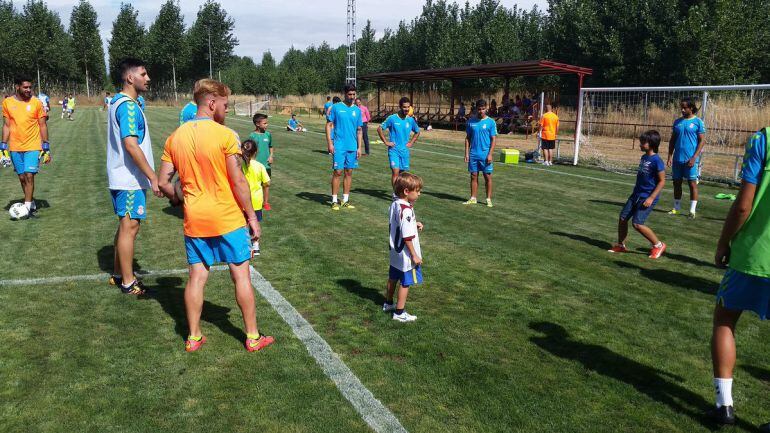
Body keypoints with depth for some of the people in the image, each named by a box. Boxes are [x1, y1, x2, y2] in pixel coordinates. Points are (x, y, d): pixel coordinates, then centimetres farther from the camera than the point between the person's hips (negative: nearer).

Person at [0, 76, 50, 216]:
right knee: (22, 177, 8)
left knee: (29, 176, -10)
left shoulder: (36, 103, -3)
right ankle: (31, 203, 22)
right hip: (15, 148, 3)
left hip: (33, 147, -3)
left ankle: (27, 207, -5)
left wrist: (46, 148, -2)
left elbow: (43, 125, 1)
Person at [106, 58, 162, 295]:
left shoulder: (117, 102, 14)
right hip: (130, 179, -10)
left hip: (123, 178, 10)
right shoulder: (129, 106, -18)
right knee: (130, 227, -2)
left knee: (126, 226, 17)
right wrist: (153, 177, -23)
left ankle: (119, 274, 28)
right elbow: (131, 144, -25)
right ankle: (128, 282, 8)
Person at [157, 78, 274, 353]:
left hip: (194, 221, 4)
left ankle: (194, 337, 22)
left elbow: (163, 182, 4)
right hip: (228, 219, -4)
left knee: (197, 277, 12)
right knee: (241, 275, 6)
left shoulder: (175, 138, 4)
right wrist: (252, 216, -5)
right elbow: (238, 181, -13)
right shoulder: (225, 135, -12)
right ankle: (253, 337, 15)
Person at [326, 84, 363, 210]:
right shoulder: (336, 107, -1)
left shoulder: (357, 110, 9)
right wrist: (329, 143, -9)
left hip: (352, 147, 4)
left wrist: (359, 147, 7)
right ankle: (334, 201, 5)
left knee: (349, 173, 8)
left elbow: (359, 130, 12)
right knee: (337, 172, -3)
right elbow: (329, 125, -1)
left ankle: (345, 200, 17)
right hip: (339, 146, -4)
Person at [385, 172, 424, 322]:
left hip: (395, 250, 9)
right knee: (405, 282, 4)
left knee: (393, 278, 23)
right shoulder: (406, 210, -27)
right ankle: (399, 313, 14)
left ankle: (388, 303, 41)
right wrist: (414, 255, -18)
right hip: (406, 254, -9)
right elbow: (407, 236, -25)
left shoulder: (394, 204, 1)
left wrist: (414, 224, 4)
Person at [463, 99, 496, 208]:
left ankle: (489, 199, 10)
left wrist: (490, 154, -12)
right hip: (473, 154, 3)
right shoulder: (471, 121, 6)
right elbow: (468, 138, 10)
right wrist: (466, 153, 3)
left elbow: (493, 139, -3)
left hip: (485, 155, -3)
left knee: (488, 176, 2)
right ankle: (473, 198, 15)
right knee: (473, 176, 7)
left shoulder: (491, 122, -3)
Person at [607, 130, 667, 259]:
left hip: (648, 197, -8)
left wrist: (651, 198, -20)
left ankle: (658, 245, 5)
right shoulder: (643, 157, 9)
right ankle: (621, 245, 20)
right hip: (637, 194, 8)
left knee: (637, 223, -13)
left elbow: (662, 181, -16)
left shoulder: (657, 161, -16)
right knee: (622, 218, 6)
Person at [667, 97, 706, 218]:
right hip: (677, 158, 5)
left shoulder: (698, 122, -3)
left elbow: (701, 141, -5)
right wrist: (669, 157, 6)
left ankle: (692, 210, 2)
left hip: (690, 159, -5)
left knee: (692, 183, -2)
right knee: (677, 183, 9)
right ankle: (676, 208, 19)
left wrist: (694, 157, -14)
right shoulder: (677, 121, 11)